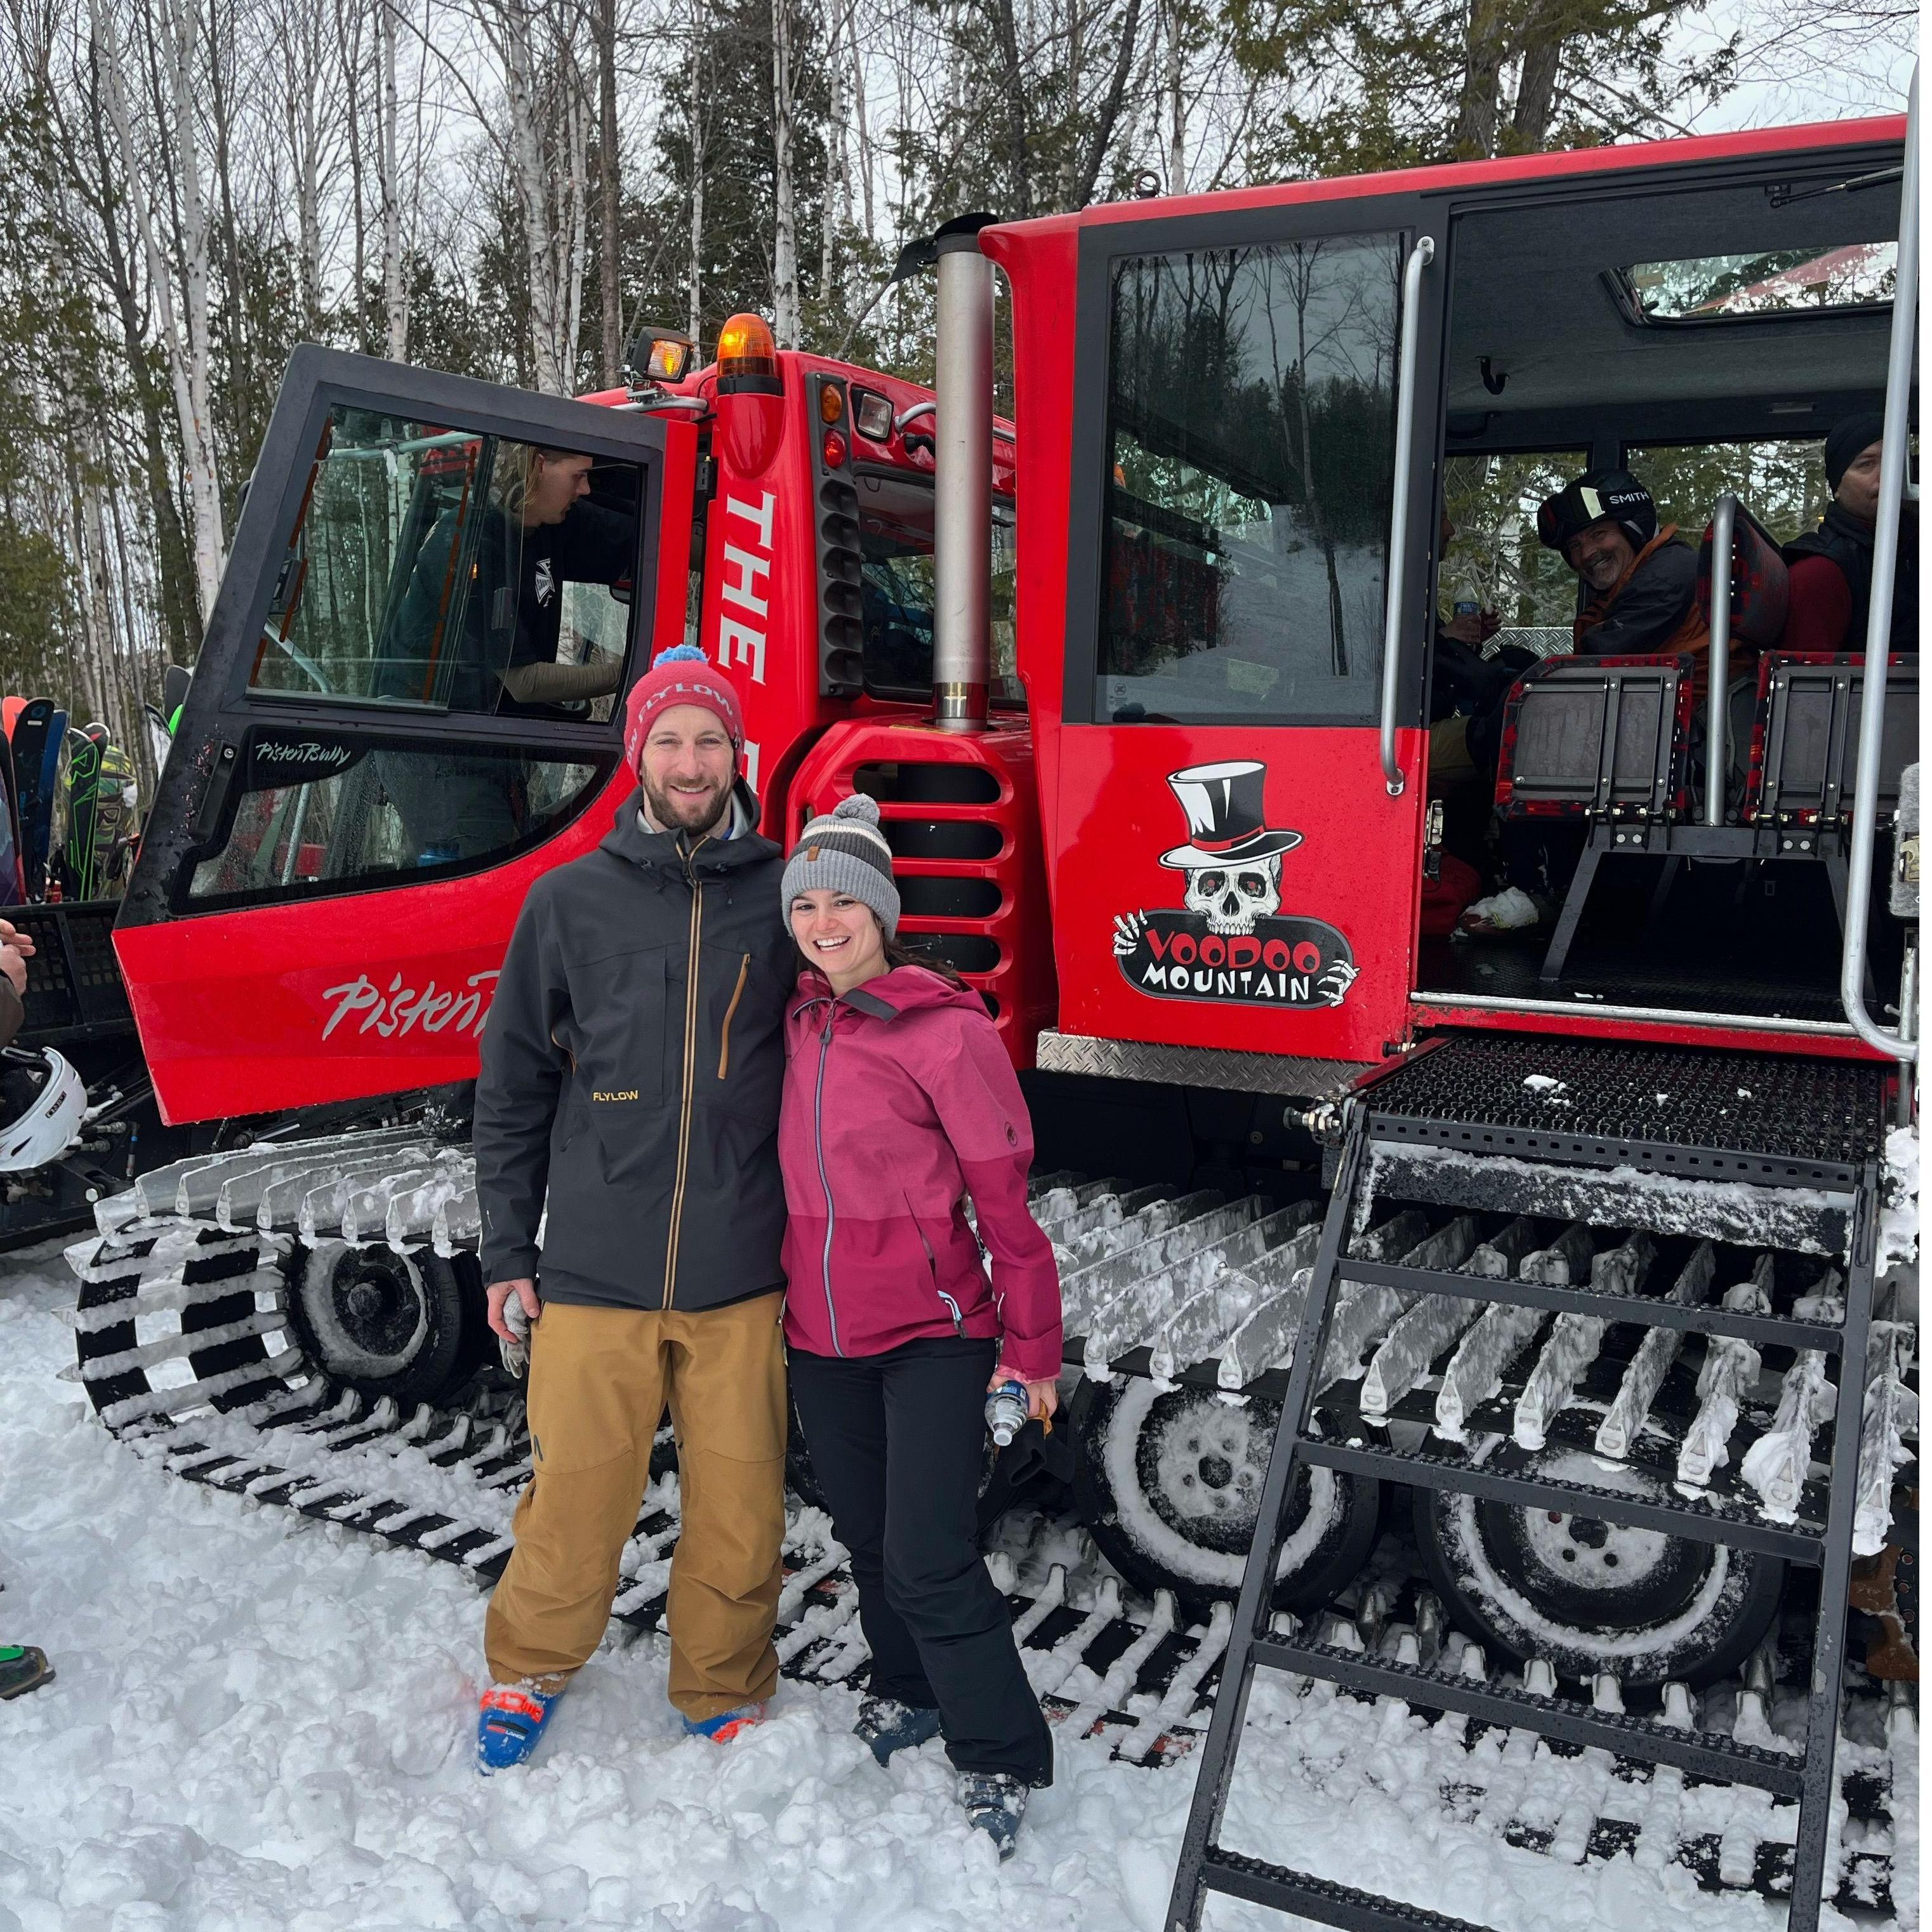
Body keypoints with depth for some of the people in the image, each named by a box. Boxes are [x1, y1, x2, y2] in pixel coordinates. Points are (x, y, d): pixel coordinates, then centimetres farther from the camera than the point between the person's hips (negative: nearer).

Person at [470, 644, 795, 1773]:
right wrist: (508, 1250, 6)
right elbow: (515, 1082, 7)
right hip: (594, 1269, 0)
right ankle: (530, 1671, 36)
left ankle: (724, 1696, 32)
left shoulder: (784, 897, 2)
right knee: (575, 1492, 9)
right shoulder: (572, 900, 3)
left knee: (738, 1504, 8)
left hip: (742, 1275, 0)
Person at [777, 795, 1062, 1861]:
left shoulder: (947, 1031, -15)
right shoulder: (795, 1026, 2)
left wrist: (1031, 1348, -7)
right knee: (867, 1537, 19)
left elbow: (1005, 1199, -11)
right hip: (821, 1336, 6)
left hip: (931, 1335, -6)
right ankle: (907, 1691, 43)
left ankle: (1001, 1764, 11)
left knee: (927, 1561, -8)